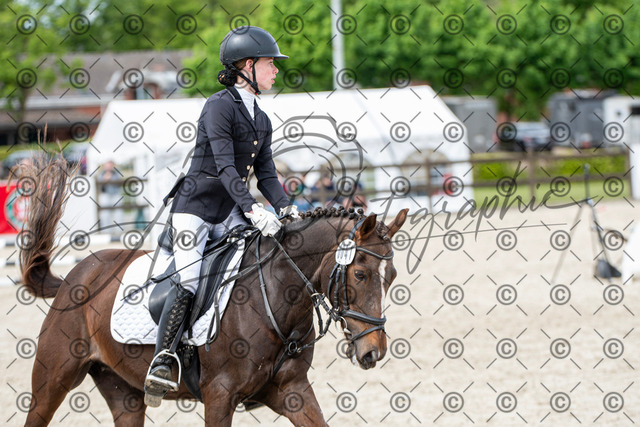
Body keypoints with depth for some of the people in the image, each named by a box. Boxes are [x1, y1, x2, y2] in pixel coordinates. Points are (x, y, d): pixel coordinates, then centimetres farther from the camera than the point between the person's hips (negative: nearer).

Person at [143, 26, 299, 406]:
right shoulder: (220, 107, -13)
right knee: (189, 284, -20)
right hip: (195, 206, -8)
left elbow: (266, 174, 10)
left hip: (229, 213, 8)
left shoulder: (262, 121, 13)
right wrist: (252, 208, -32)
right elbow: (225, 166, -22)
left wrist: (285, 208, -9)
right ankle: (162, 360, -14)